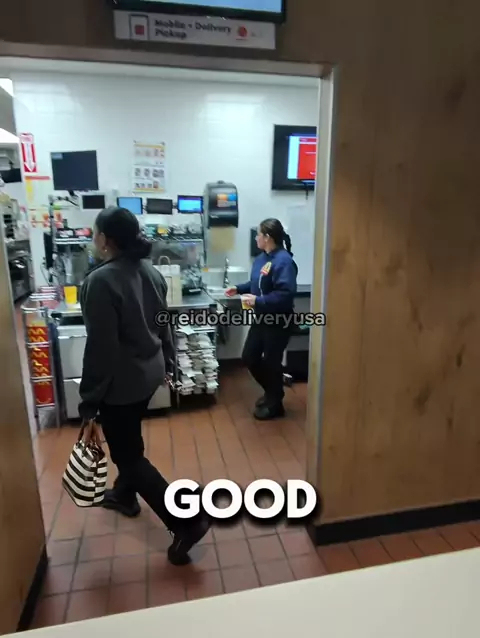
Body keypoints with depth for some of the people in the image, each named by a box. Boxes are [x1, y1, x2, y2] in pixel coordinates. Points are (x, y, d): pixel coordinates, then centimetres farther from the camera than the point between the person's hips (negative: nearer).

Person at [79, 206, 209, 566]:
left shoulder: (101, 281, -22)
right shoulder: (151, 272, 2)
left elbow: (100, 348, -23)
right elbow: (164, 325, 10)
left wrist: (89, 401, -14)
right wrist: (168, 364, 22)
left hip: (121, 382, -8)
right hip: (149, 373, 9)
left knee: (128, 454, 6)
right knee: (129, 438, 28)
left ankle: (186, 522, 8)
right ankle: (125, 495, 50)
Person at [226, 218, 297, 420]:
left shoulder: (283, 261, -23)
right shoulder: (262, 258, 7)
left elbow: (285, 294, -30)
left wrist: (258, 301, -29)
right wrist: (239, 289, 11)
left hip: (278, 322, -9)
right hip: (261, 318, 9)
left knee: (271, 362, 6)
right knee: (249, 358, 16)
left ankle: (275, 404, 29)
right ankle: (270, 391, 40)